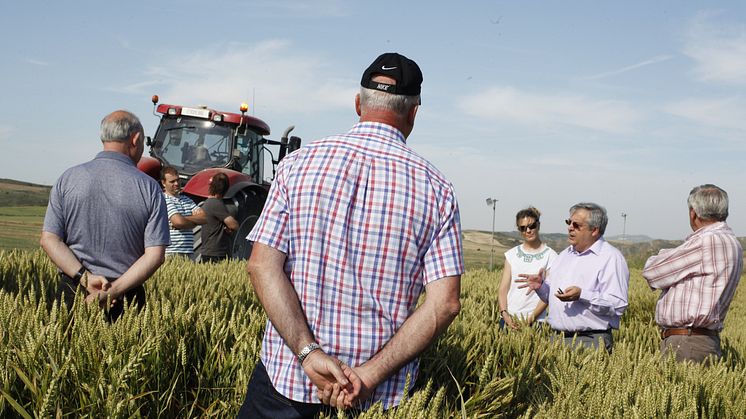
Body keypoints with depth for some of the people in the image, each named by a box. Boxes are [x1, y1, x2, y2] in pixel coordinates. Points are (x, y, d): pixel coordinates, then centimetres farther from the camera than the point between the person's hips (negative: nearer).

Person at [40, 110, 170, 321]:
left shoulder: (68, 179, -1)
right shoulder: (148, 187, -6)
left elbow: (49, 240, -6)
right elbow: (155, 255, -13)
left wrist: (85, 277, -11)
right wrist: (113, 292, -13)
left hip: (72, 289, 2)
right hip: (127, 295, -1)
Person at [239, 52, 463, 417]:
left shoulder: (299, 163, -4)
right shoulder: (435, 189, -3)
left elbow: (263, 265, -12)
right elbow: (445, 303, -11)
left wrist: (309, 353, -16)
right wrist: (370, 375, -13)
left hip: (287, 375, 0)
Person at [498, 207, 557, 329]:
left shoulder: (549, 256, -1)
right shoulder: (512, 254, 10)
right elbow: (503, 288, 5)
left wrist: (531, 317, -13)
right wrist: (504, 313, -10)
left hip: (535, 321, -3)